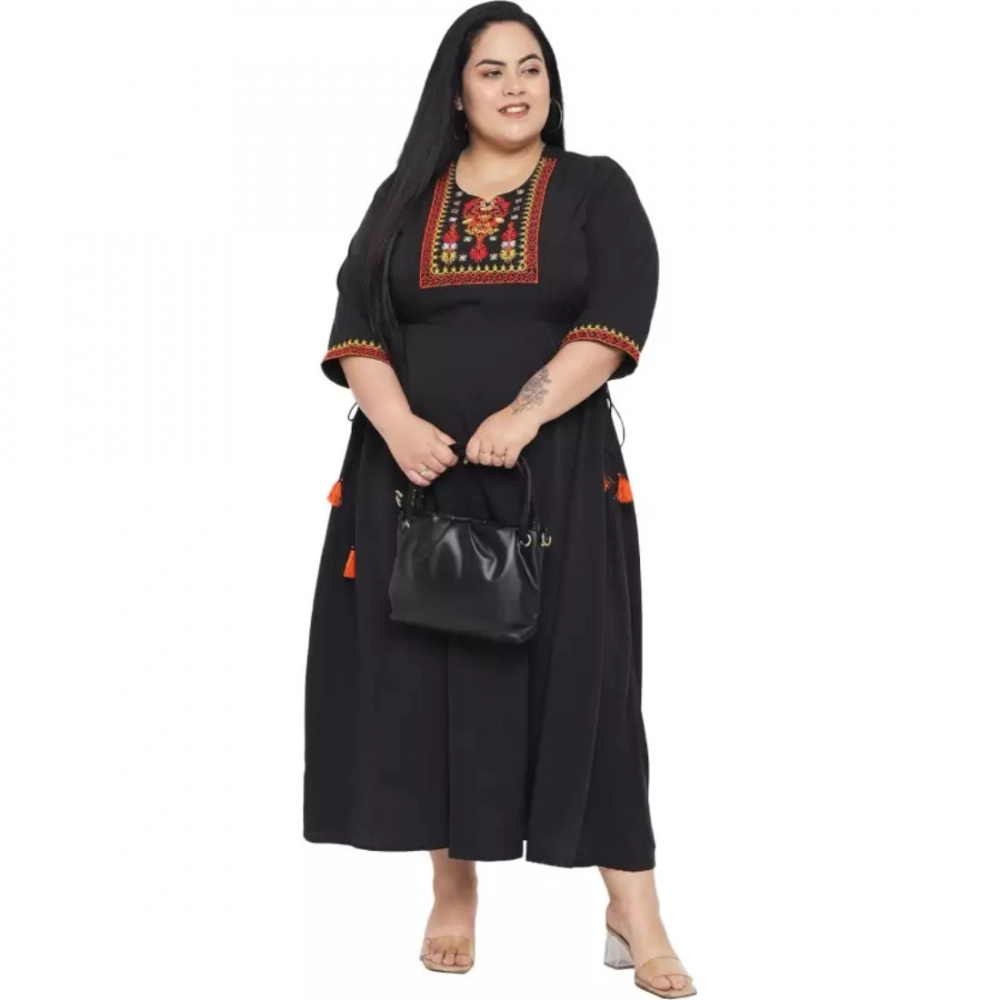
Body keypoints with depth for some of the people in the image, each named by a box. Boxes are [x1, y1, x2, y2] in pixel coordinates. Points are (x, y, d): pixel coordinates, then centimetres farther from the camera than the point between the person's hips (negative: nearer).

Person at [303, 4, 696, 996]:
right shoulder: (405, 199, 12)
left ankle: (633, 912, 0)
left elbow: (615, 319, -8)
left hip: (557, 472, -2)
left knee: (579, 673, -5)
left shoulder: (596, 190, 6)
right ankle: (455, 893, 16)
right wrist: (395, 424, -14)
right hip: (418, 471, 2)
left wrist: (525, 414, -21)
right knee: (434, 673, 3)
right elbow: (355, 326, 4)